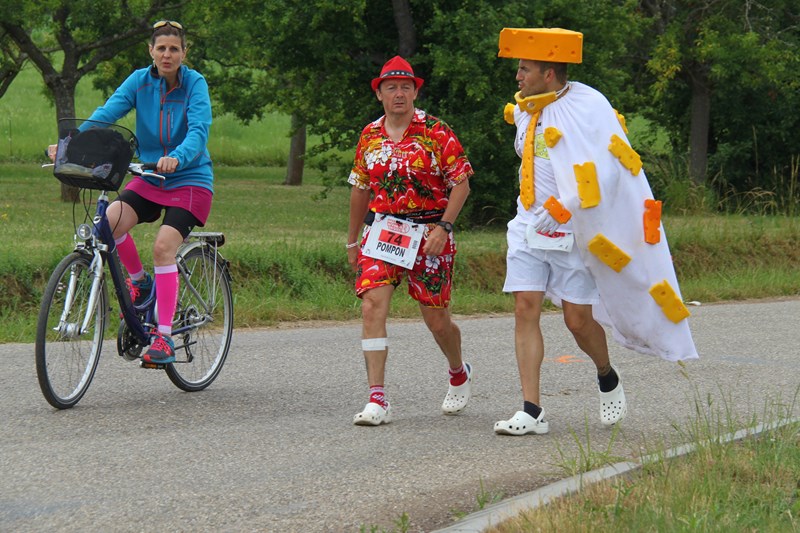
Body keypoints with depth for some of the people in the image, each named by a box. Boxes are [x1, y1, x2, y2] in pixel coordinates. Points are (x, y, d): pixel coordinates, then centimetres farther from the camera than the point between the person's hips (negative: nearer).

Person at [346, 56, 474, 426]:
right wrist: (352, 240, 23)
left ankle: (459, 374, 38)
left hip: (428, 233, -3)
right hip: (381, 231, 3)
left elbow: (461, 184, -6)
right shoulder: (370, 136, 8)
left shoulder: (436, 133, -5)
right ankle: (377, 400, -16)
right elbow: (360, 189, 19)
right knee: (372, 307, -15)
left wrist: (443, 228, -17)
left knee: (436, 319, 6)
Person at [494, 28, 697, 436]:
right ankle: (532, 411, -8)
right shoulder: (524, 112, 11)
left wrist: (560, 211, -24)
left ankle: (607, 378, 31)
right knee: (525, 309, -7)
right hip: (528, 229, 6)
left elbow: (606, 171, -20)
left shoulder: (588, 107, -12)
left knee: (579, 319, -1)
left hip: (573, 233, -6)